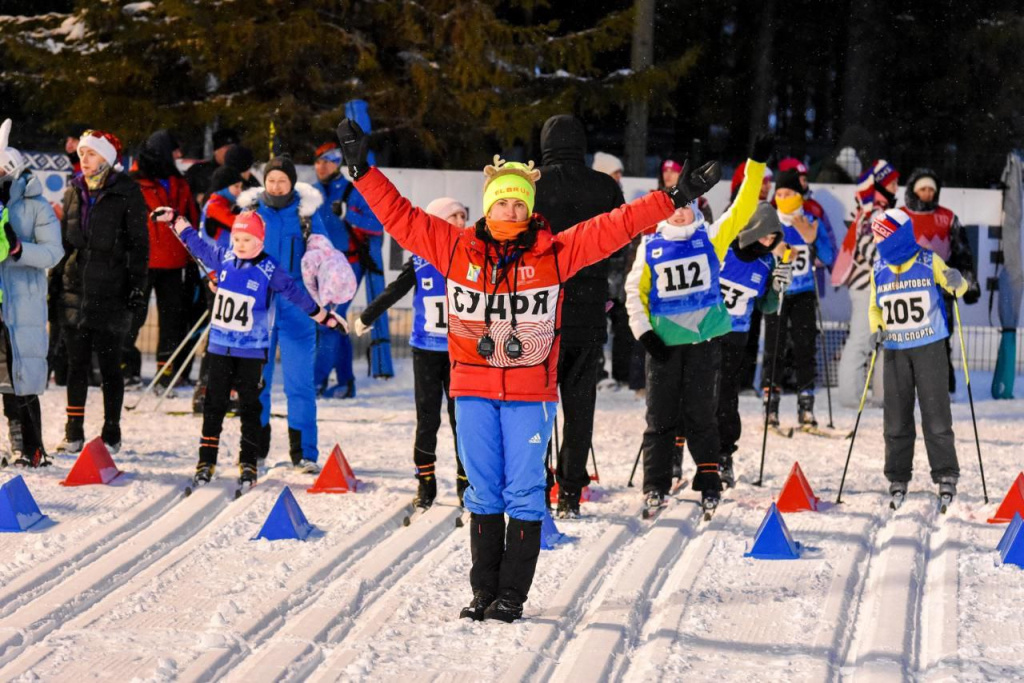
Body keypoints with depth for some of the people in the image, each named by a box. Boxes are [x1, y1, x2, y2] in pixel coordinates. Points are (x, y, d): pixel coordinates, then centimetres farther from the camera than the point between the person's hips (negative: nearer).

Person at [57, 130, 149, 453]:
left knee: (109, 365, 3)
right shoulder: (74, 191, 11)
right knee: (77, 364, 7)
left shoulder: (126, 193, -5)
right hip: (75, 288, 5)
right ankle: (74, 434, 13)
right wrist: (55, 281, 14)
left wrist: (136, 286, -10)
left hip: (110, 291, -5)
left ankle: (112, 434, 12)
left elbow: (139, 243, -5)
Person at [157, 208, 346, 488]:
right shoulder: (223, 259, 2)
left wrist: (324, 317, -3)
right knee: (214, 404, 6)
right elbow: (196, 242, 16)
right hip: (220, 347, 3)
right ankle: (206, 461, 11)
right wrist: (174, 219, 20)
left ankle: (248, 464, 10)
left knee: (249, 407, 4)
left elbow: (295, 293, -4)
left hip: (252, 351, -3)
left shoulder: (270, 270, -8)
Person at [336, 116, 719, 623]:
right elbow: (400, 217, 8)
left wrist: (673, 200, -3)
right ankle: (484, 592, 13)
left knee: (523, 493, -1)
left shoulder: (554, 253, 1)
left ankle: (512, 595, 4)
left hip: (530, 392, -1)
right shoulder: (456, 248, 5)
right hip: (473, 388, 2)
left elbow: (613, 228, 1)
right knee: (483, 492, 7)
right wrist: (364, 171, 4)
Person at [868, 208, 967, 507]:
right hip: (895, 351, 3)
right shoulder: (879, 270, 5)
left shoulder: (929, 262, -3)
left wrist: (956, 282, -23)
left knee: (936, 412, -5)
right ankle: (897, 478, 12)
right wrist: (876, 329, -4)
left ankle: (946, 476, 1)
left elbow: (957, 287, 0)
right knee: (896, 416, 4)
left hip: (929, 347, -3)